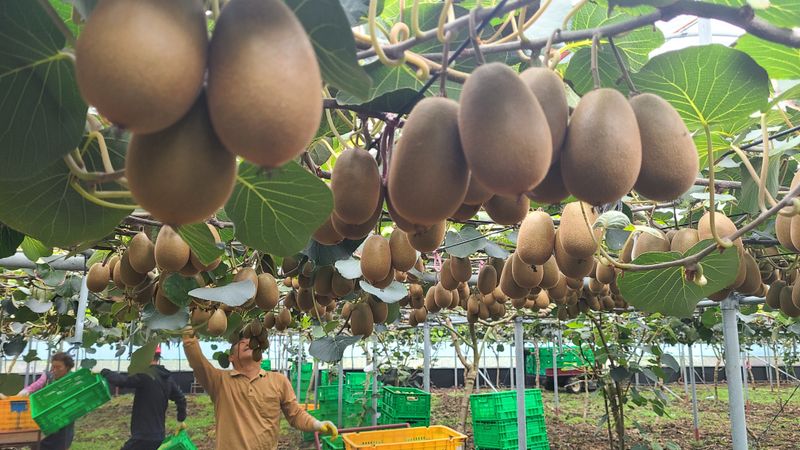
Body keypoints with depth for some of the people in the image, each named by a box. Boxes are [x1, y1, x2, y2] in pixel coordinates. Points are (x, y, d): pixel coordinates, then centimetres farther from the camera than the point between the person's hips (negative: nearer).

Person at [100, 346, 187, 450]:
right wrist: (180, 420, 27)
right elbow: (181, 399, 16)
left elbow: (122, 381, -25)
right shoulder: (167, 378, 10)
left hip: (143, 436, -8)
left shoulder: (146, 375, -14)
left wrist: (103, 372, -7)